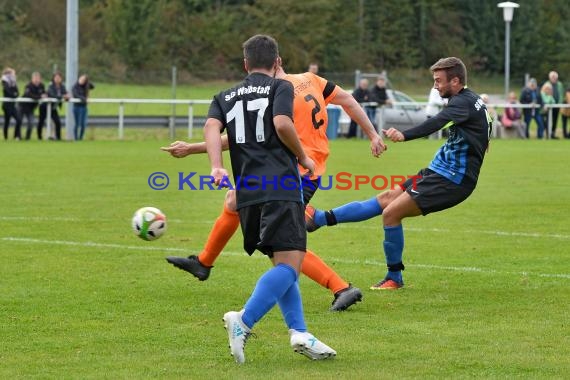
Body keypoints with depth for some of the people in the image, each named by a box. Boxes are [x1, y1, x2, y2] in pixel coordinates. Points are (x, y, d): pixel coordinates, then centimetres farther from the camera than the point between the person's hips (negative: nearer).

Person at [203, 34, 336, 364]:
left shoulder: (226, 97, 21)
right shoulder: (281, 87, 8)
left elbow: (212, 128, 2)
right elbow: (282, 123, -10)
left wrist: (217, 167, -10)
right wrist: (303, 157, 5)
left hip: (247, 193, 6)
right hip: (280, 187, -6)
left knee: (282, 263, 16)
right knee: (290, 264, -12)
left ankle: (299, 332, 6)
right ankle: (243, 321, -29)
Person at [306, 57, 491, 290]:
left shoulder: (464, 102, -18)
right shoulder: (471, 101, 13)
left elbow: (438, 122, -37)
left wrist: (404, 135, -52)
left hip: (451, 180, -10)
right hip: (440, 170, 10)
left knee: (391, 212, -12)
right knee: (385, 199, 11)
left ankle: (394, 278, 2)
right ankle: (321, 218, 15)